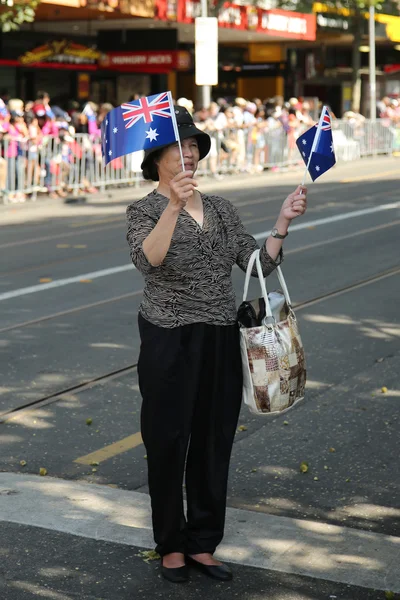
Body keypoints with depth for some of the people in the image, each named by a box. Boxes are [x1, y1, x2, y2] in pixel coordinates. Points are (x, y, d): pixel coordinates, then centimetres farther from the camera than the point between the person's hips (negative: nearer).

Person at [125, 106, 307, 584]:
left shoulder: (220, 208, 9)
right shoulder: (145, 211, -6)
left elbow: (259, 264, 3)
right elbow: (148, 260, -28)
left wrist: (283, 222, -9)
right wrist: (174, 208, -39)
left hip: (221, 343, 5)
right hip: (169, 343, -5)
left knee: (214, 442, 11)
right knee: (168, 444, 5)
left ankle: (202, 544, 26)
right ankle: (170, 545, 23)